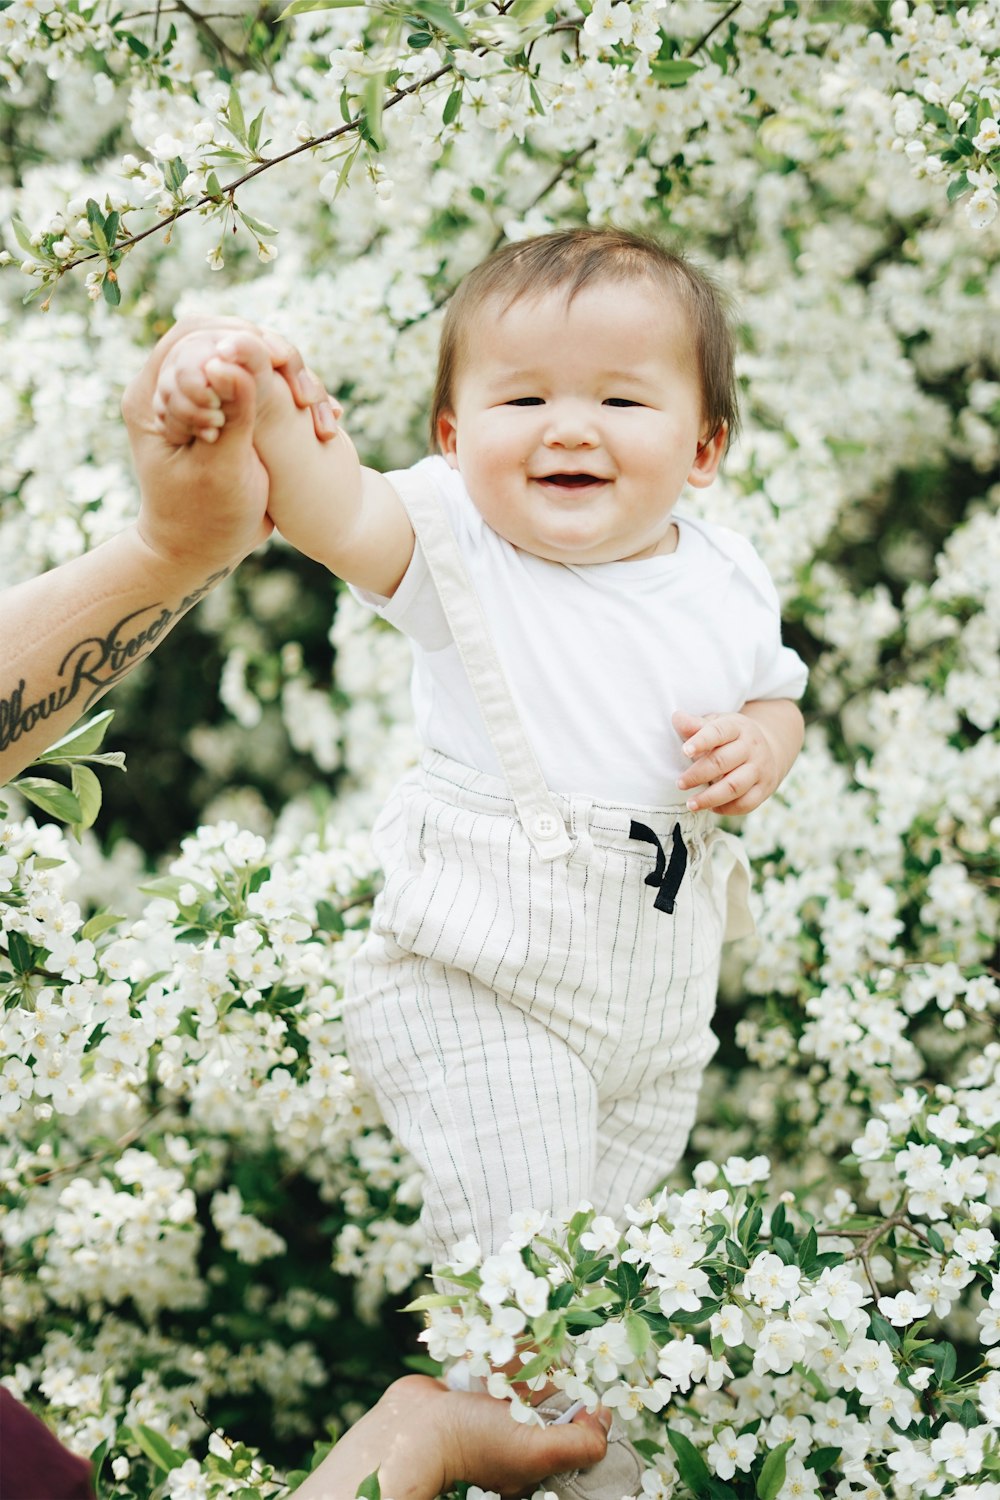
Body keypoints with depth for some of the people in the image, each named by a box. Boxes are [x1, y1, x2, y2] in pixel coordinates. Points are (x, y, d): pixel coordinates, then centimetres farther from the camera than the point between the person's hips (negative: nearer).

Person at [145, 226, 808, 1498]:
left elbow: (774, 698, 16)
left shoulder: (723, 579, -1)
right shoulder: (458, 546, -15)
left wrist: (759, 750, -8)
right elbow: (338, 510, -35)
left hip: (661, 1000, 5)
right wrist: (263, 421, -56)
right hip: (482, 987, -5)